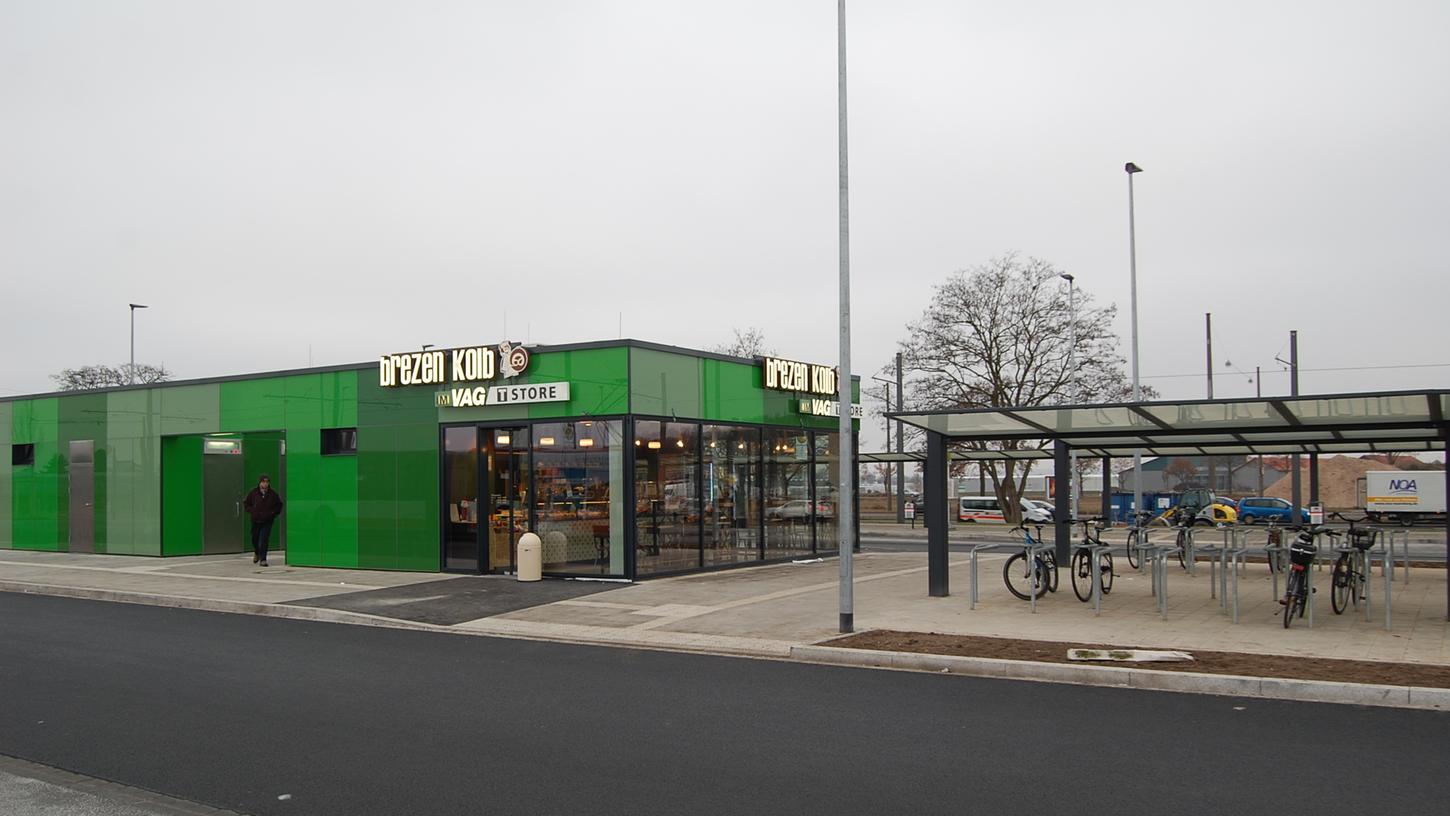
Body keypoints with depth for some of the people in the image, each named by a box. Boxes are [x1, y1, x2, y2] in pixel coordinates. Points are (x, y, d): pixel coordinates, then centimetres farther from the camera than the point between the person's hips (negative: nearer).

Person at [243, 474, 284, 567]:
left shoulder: (273, 494, -3)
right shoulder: (253, 493, -3)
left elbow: (279, 505, 10)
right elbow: (246, 504, 10)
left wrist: (273, 513, -4)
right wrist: (251, 511, -3)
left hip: (267, 521, -2)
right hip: (255, 520, 2)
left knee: (264, 540, -10)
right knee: (255, 539, 15)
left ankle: (263, 559, -5)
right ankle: (257, 553, 44)